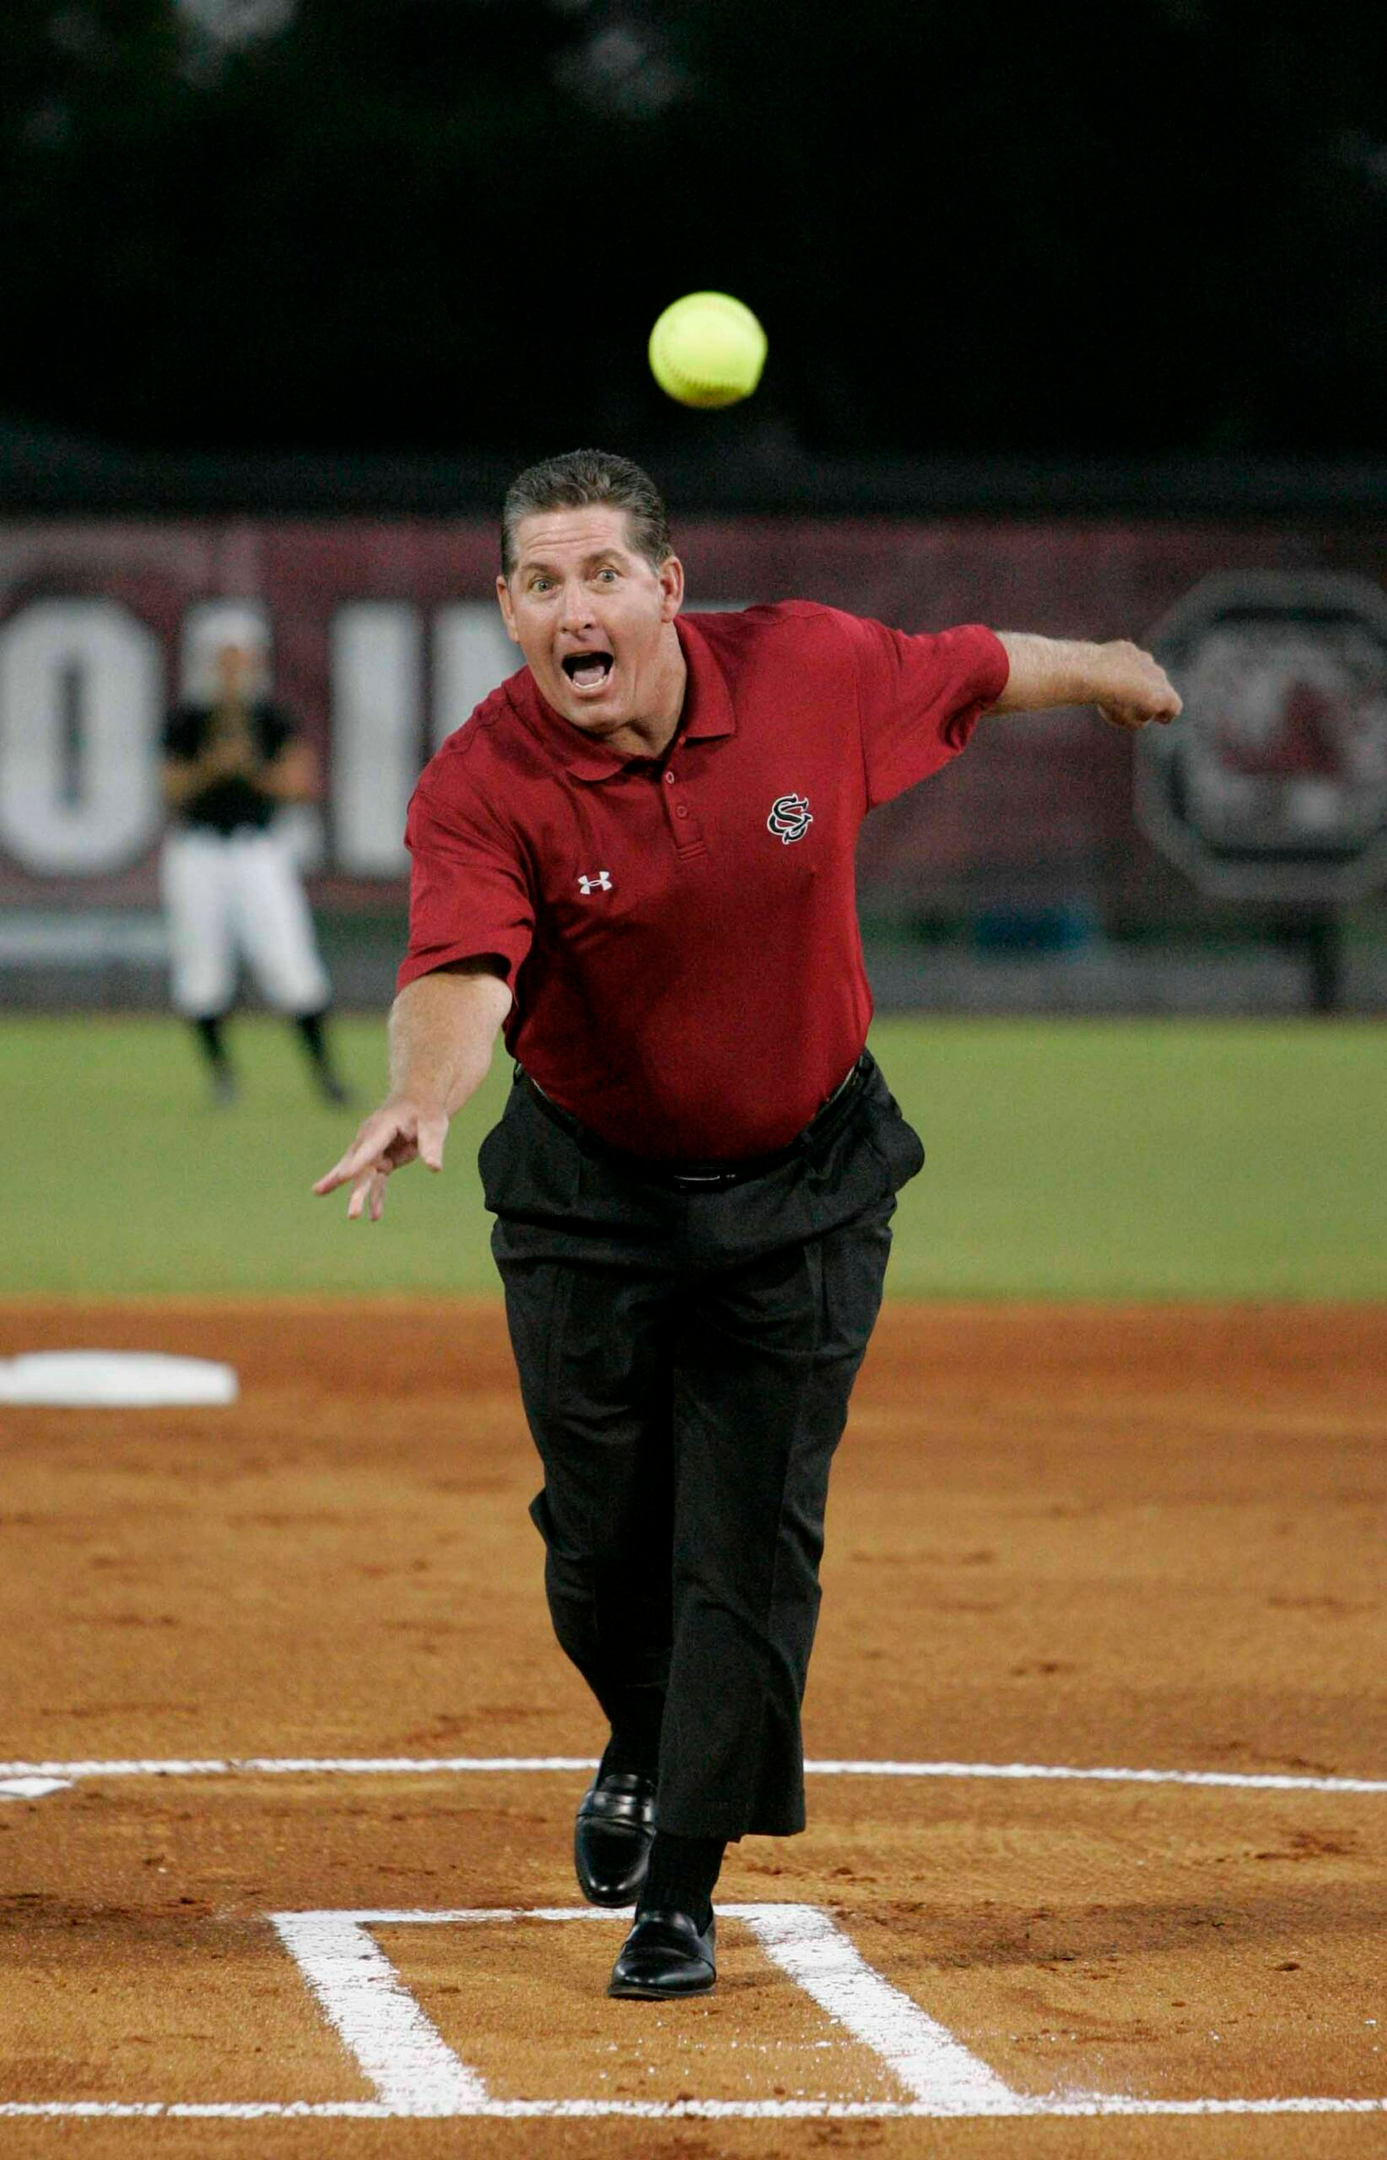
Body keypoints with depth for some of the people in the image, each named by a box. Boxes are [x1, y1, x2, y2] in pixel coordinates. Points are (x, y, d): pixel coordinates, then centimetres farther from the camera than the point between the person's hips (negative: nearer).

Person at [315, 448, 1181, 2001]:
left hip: (804, 1188, 0)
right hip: (588, 1198, 0)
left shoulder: (814, 673, -15)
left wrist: (1104, 675, 25)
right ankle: (644, 1746, 40)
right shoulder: (480, 789, -21)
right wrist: (421, 1098, -58)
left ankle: (681, 1885, 6)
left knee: (750, 1544, -4)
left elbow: (970, 673, 6)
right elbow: (460, 973, -37)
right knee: (602, 1535, 8)